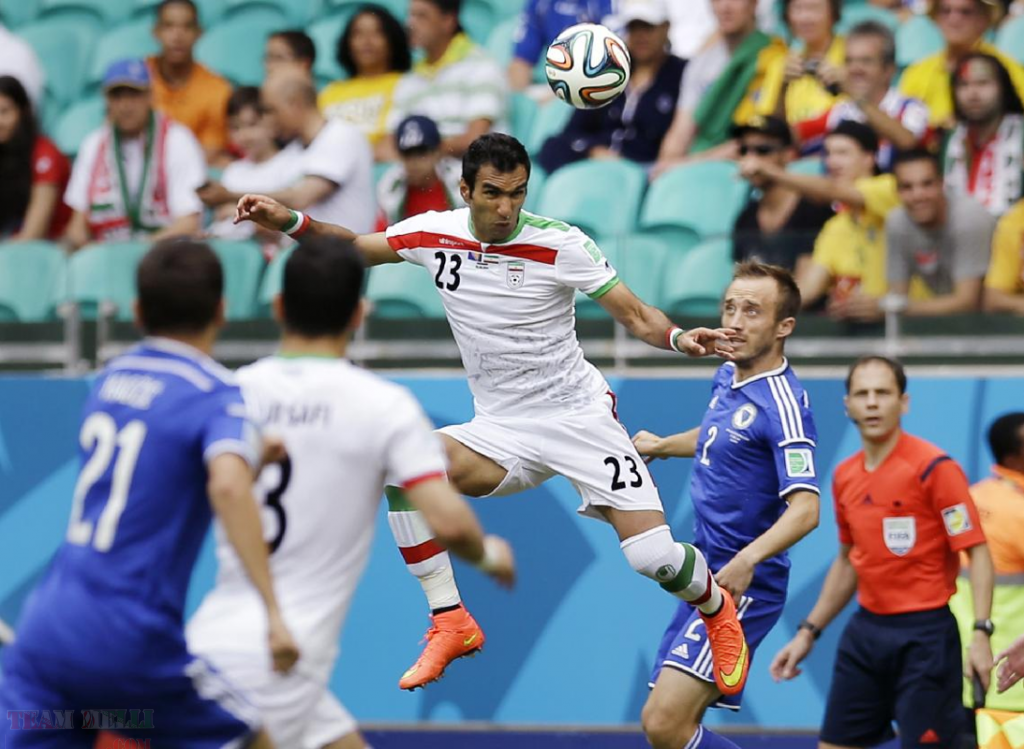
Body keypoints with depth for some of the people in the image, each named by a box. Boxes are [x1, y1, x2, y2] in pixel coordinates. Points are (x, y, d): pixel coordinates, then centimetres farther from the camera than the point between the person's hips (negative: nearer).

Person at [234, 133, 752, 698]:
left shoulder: (561, 245, -14)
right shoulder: (434, 235, -4)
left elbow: (634, 315, -10)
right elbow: (355, 248, 12)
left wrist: (680, 338, -30)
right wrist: (288, 222, -2)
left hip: (579, 414, -4)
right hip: (501, 430, 4)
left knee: (653, 556, -15)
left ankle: (717, 608, 22)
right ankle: (450, 623, -12)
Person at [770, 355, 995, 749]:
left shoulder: (933, 467, -12)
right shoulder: (844, 476, 9)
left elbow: (977, 552, -13)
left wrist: (980, 632, -24)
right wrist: (809, 631, 18)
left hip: (924, 635, -7)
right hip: (866, 630, 7)